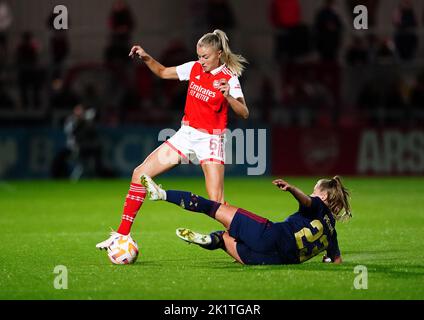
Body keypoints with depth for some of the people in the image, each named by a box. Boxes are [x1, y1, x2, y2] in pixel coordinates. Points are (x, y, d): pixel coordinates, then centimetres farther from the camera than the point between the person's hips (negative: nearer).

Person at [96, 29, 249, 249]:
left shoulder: (229, 78, -12)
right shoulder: (194, 68, 3)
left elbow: (244, 113, -20)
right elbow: (163, 72, 19)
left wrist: (228, 96, -37)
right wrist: (146, 58, 3)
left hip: (210, 140, -6)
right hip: (186, 135, 6)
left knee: (216, 203, -17)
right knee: (140, 174, -1)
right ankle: (122, 234, 5)